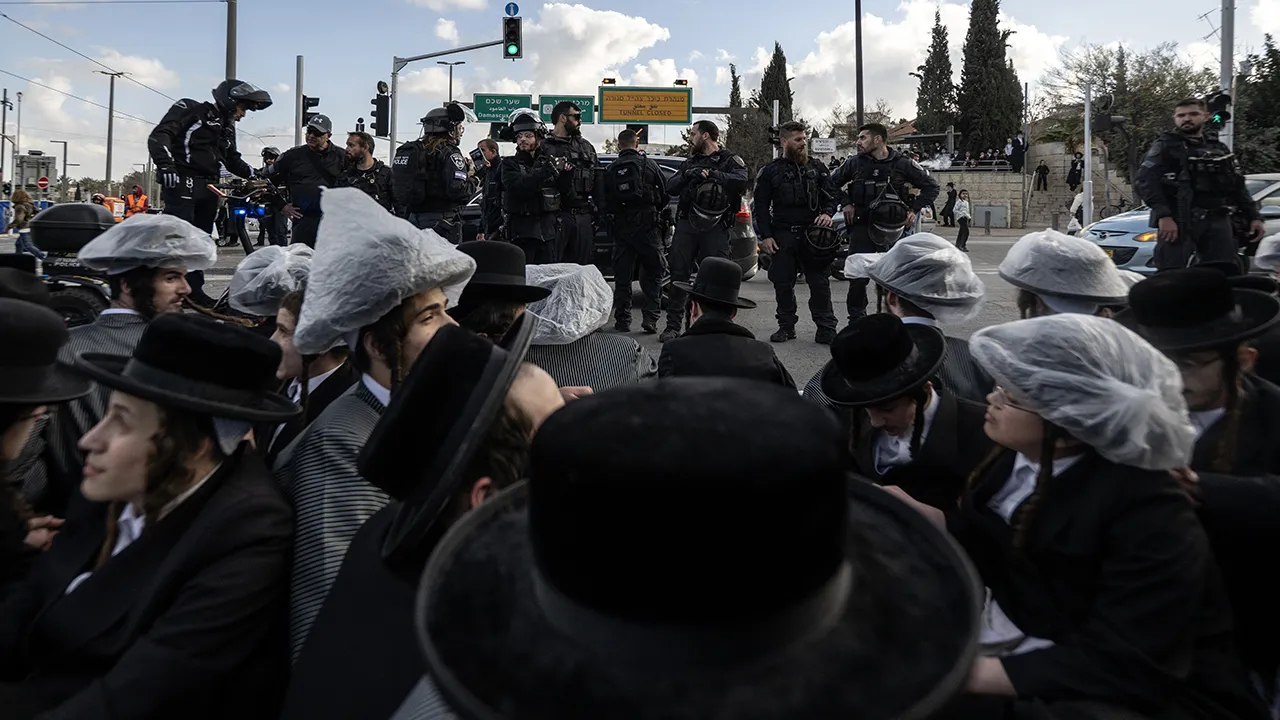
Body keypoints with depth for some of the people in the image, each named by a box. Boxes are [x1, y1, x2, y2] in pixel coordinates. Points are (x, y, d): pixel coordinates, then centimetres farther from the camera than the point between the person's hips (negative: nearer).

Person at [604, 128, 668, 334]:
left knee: (622, 276, 8)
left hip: (620, 228, 2)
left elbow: (605, 203, 2)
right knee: (653, 274, 7)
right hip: (647, 225, -2)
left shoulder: (610, 170, 4)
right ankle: (650, 319, -1)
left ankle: (622, 320, 9)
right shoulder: (649, 165, 0)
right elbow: (665, 195, 2)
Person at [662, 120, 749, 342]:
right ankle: (673, 325, 6)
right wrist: (686, 175, -7)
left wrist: (711, 174, -20)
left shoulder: (730, 161, 6)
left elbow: (741, 182, -15)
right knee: (678, 275, 0)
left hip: (715, 228, -4)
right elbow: (670, 188, 11)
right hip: (687, 224, 4)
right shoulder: (690, 163, 22)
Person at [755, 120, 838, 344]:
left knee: (820, 283, -2)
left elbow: (830, 195, 15)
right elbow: (760, 206, 4)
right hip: (783, 235, 0)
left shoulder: (817, 168, 11)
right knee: (783, 284, 4)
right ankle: (786, 327, 18)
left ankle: (826, 330, 4)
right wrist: (765, 236, -4)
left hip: (813, 233, 1)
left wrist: (828, 213, -6)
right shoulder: (770, 171, 5)